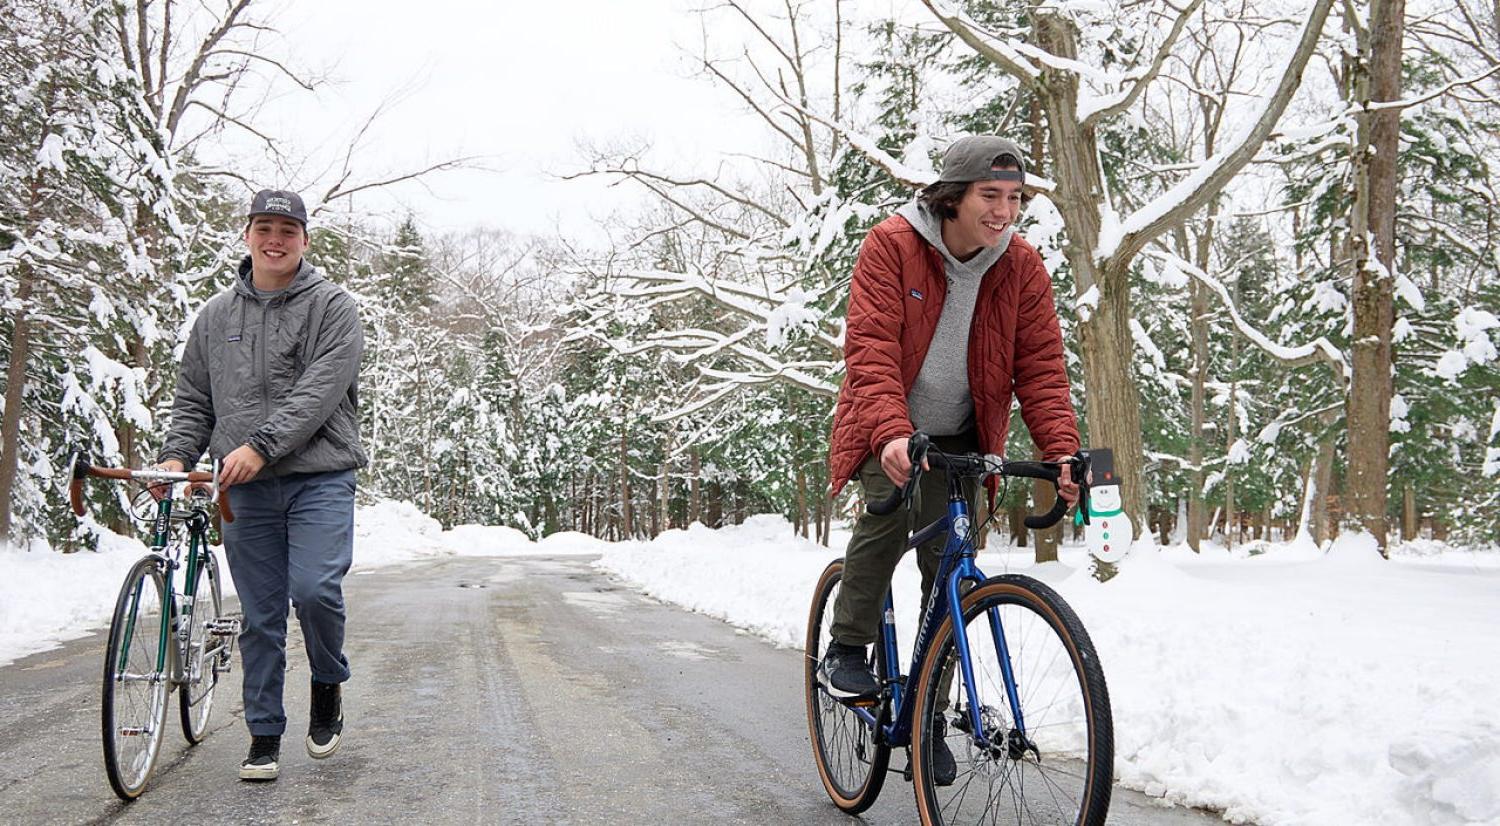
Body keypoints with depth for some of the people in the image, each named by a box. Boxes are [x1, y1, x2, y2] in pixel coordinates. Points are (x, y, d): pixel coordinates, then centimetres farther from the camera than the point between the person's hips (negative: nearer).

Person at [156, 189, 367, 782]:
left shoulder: (332, 306, 0)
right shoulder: (215, 315, 15)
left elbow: (319, 393, -12)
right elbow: (193, 399, 18)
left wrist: (260, 446, -22)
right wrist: (177, 454, -1)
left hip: (319, 477, -3)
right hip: (245, 489, 4)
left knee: (314, 588, -19)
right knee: (260, 616, 5)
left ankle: (329, 683, 10)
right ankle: (264, 737, 16)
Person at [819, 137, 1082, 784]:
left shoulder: (1022, 267, -8)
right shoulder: (892, 245, -18)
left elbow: (1041, 366, -9)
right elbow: (870, 351, -27)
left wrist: (1062, 450, -25)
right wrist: (891, 433, -43)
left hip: (959, 436, 3)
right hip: (888, 430, -3)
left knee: (949, 573, 0)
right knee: (892, 502, -32)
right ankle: (845, 651, -13)